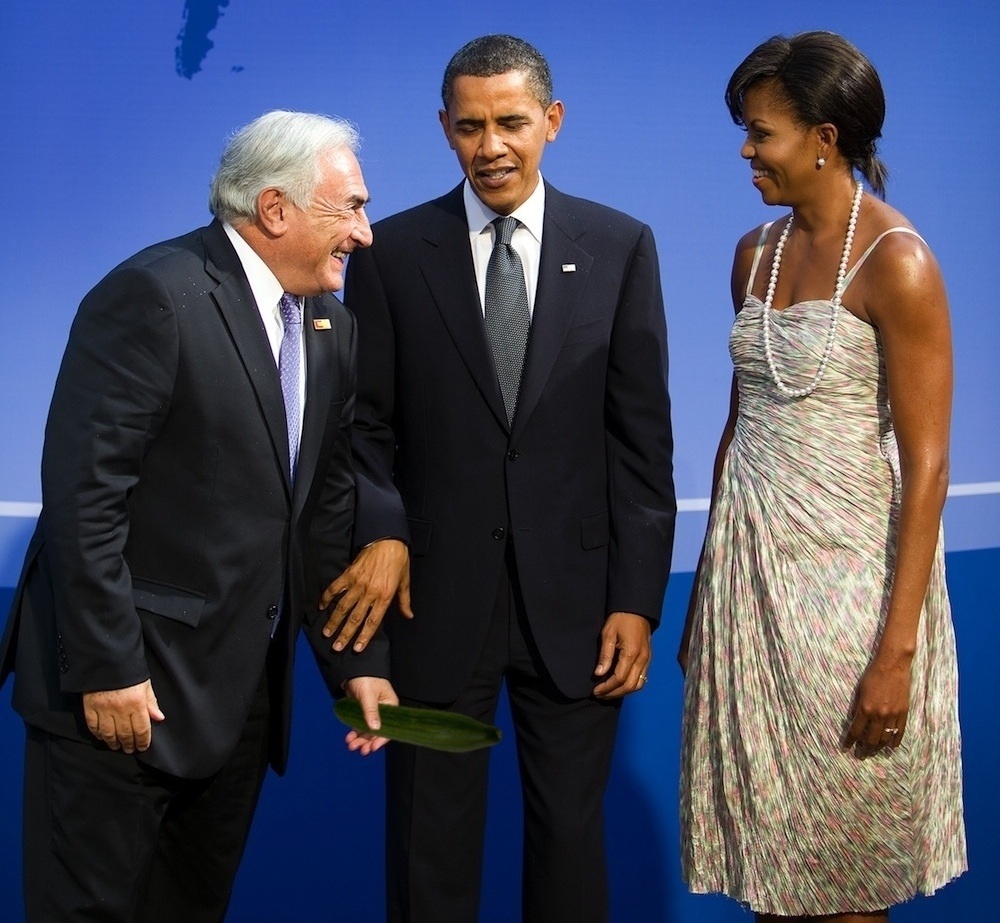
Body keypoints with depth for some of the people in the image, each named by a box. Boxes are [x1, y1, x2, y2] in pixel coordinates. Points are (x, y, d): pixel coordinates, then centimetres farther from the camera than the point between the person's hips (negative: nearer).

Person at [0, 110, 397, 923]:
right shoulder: (155, 296, -15)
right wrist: (108, 669, -20)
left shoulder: (330, 326, 9)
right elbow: (83, 492, -19)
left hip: (243, 690, 7)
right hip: (126, 682, -7)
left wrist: (354, 660, 8)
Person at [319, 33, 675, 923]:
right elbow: (366, 423, 4)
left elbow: (642, 436, 1)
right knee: (431, 844, 10)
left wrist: (638, 598, -4)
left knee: (571, 837, 11)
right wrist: (381, 531, -14)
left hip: (574, 594, 0)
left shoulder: (620, 246, 2)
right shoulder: (392, 252, 2)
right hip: (436, 593, 0)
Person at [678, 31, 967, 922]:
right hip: (750, 561, 6)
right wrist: (706, 590, 14)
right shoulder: (756, 253, 8)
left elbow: (927, 466, -16)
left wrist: (897, 650, -20)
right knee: (766, 846, 13)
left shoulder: (896, 262, -13)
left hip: (846, 571, -6)